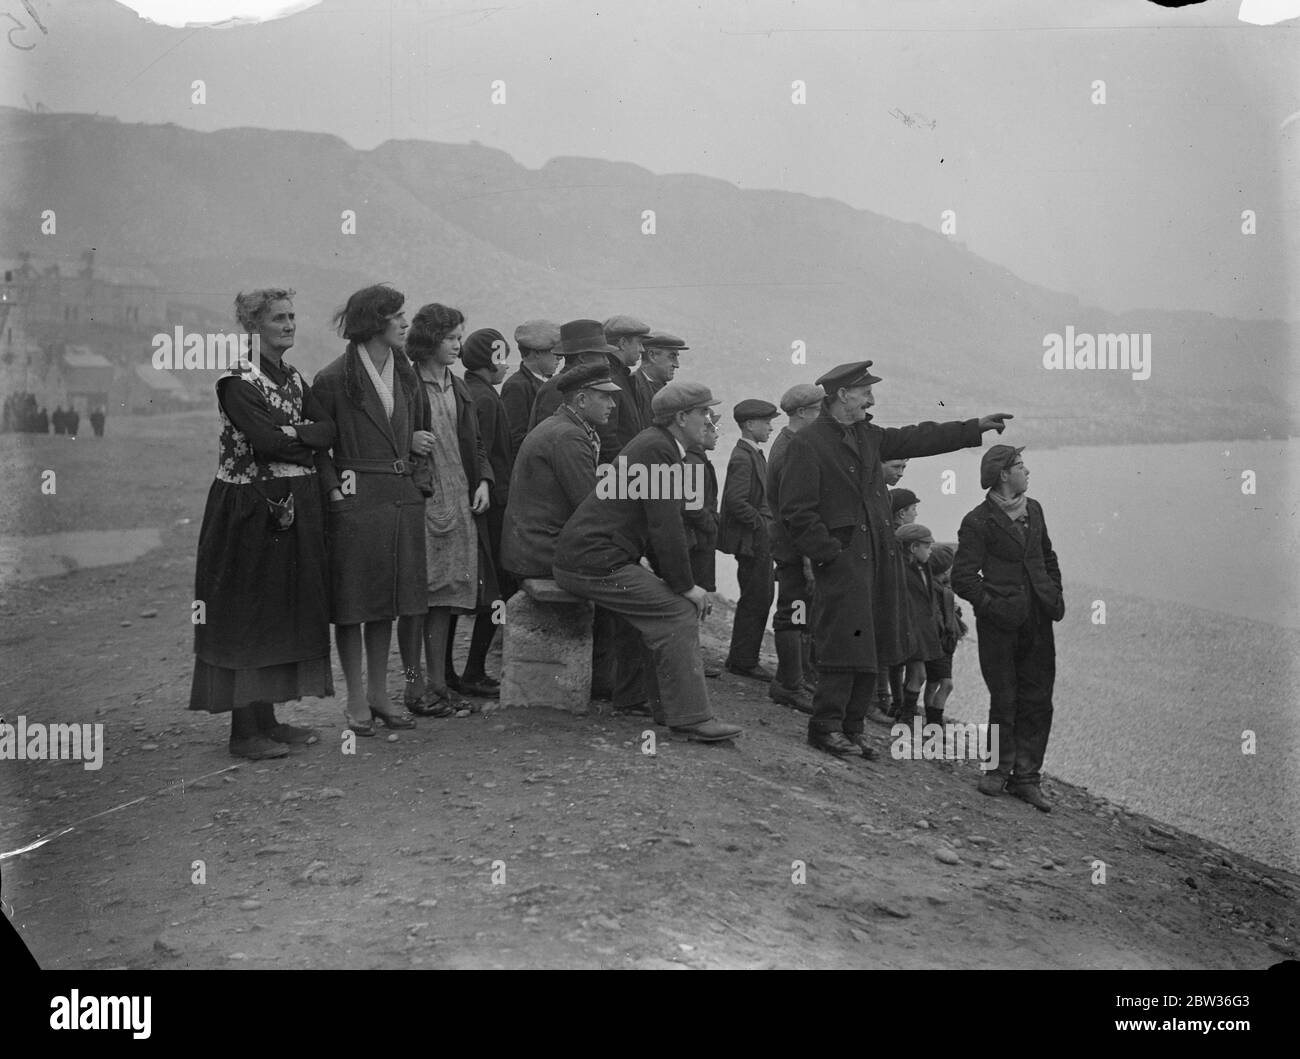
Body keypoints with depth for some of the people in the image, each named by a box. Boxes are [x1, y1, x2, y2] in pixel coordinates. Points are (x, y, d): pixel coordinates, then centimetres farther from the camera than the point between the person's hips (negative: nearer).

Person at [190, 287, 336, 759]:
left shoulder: (292, 377, 14)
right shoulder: (238, 379, -9)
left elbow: (328, 430, 2)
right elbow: (266, 440, -21)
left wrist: (289, 436, -13)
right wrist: (307, 439, -6)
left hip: (295, 509, 8)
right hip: (251, 509, -8)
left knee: (284, 610, 10)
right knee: (248, 613, -3)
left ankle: (267, 717, 18)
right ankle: (244, 730, 3)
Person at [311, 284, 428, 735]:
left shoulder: (406, 375, 13)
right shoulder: (334, 379, -7)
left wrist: (418, 464, 5)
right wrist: (333, 489, -15)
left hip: (402, 499, 6)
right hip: (355, 500, -6)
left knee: (389, 601, 10)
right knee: (353, 603, 0)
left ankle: (379, 694, 20)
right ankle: (356, 701, 8)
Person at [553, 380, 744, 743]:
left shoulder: (657, 443, 18)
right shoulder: (656, 449, -15)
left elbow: (664, 525, 23)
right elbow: (665, 527, -18)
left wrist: (681, 582, 16)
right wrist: (686, 586, -11)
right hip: (594, 562, -10)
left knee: (675, 603, 11)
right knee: (679, 612, -12)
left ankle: (667, 708, 15)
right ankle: (691, 717, -10)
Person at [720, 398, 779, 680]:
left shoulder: (754, 454, 15)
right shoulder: (743, 458, -17)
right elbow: (735, 500, -26)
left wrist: (767, 522, 12)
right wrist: (761, 523, -18)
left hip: (761, 540, 10)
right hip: (751, 540, -10)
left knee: (760, 599, 14)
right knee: (754, 601, -4)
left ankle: (743, 659, 21)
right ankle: (743, 661, 5)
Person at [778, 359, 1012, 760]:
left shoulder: (866, 436, 15)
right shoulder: (806, 445, -10)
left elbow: (915, 439, 23)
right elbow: (797, 512, -12)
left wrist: (975, 427, 23)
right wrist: (830, 553, -16)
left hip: (880, 558, 8)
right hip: (842, 559, -8)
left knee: (872, 647, 9)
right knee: (844, 646, -9)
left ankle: (851, 727, 18)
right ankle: (826, 727, 4)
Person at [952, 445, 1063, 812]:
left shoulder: (1033, 510, 13)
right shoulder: (978, 521, -8)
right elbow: (962, 577, -11)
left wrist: (1055, 595, 13)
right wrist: (993, 606, -17)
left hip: (1038, 620, 6)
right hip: (1000, 624, -6)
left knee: (1038, 702, 5)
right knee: (1004, 701, 2)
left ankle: (1026, 777, 14)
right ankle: (1000, 769, 20)